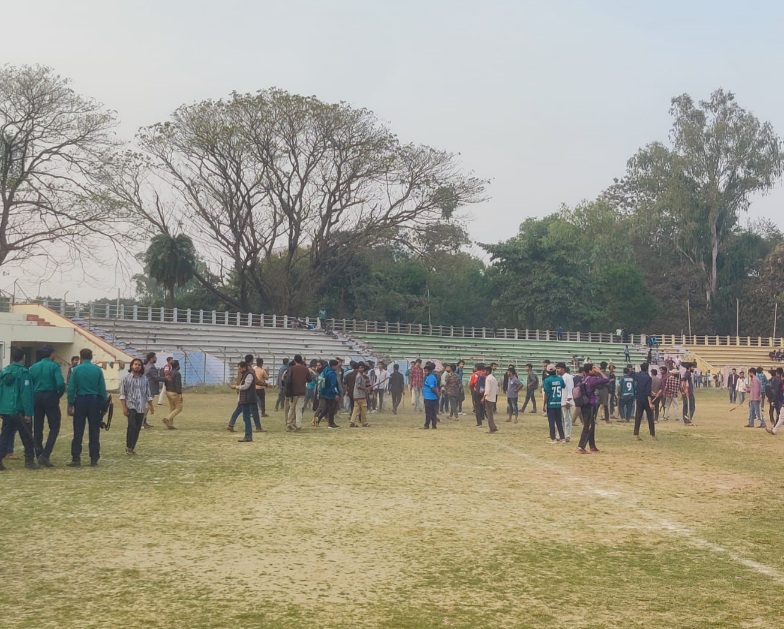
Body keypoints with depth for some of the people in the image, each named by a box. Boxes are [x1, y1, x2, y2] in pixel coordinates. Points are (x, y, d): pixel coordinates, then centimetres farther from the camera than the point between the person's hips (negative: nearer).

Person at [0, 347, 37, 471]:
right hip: (20, 411, -6)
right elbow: (25, 393, -17)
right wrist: (28, 413, -16)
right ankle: (29, 460, 11)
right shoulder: (23, 372, -12)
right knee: (27, 437, 6)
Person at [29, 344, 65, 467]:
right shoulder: (54, 366, -6)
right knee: (54, 427, 1)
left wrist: (32, 396, 13)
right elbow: (60, 383, -17)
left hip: (36, 398, 4)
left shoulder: (33, 367, 7)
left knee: (37, 428, 12)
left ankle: (39, 455, 14)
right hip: (51, 398, -4)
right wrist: (59, 395, 0)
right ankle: (45, 455, -12)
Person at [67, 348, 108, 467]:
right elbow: (102, 389, 0)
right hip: (94, 401, 1)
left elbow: (71, 388, -4)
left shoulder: (76, 370, -2)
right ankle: (94, 459, 7)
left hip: (80, 401, -1)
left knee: (78, 431, 4)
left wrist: (70, 405, -1)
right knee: (94, 431, 6)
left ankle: (76, 458, 3)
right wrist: (104, 404, 6)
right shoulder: (98, 370, 0)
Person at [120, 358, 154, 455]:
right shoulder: (127, 378, 0)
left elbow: (148, 394, 14)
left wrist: (150, 405, 6)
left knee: (138, 428, 5)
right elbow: (122, 393, -2)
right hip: (131, 406, -4)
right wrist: (124, 407, -8)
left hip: (141, 408, 4)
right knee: (132, 426, -18)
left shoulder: (144, 379, 9)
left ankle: (132, 447, 16)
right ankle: (128, 447, -7)